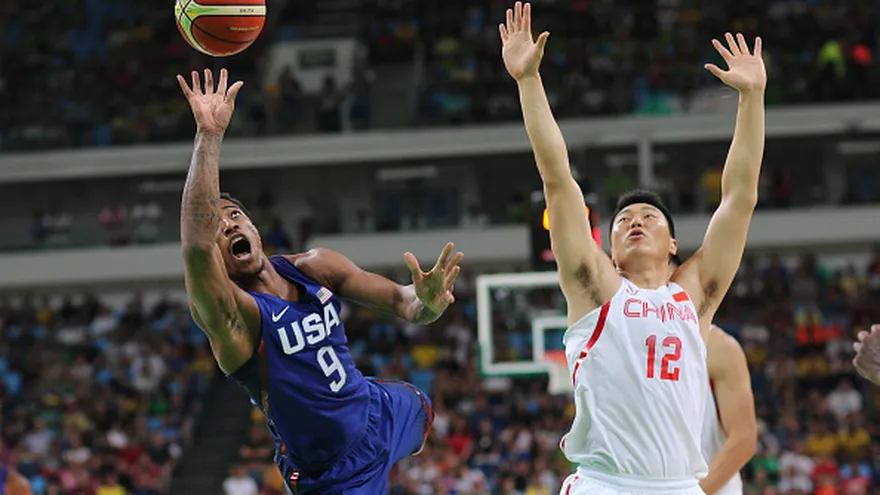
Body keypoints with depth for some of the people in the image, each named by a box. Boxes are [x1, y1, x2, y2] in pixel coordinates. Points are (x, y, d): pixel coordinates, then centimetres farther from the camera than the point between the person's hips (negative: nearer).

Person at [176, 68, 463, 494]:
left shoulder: (314, 267, -10)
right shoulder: (232, 316, -30)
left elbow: (399, 300, -9)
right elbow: (195, 244, -49)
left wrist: (423, 302, -36)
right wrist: (209, 136, -55)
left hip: (380, 411, 7)